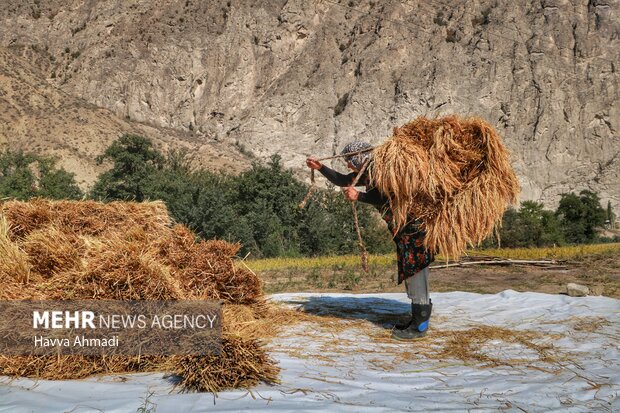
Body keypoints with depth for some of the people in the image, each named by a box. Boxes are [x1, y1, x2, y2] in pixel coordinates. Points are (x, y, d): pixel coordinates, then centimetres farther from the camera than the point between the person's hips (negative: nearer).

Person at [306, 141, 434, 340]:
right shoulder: (366, 173, 13)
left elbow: (386, 198, -25)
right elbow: (343, 180, 24)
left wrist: (358, 196, -26)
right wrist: (320, 168, 17)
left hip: (411, 224, -10)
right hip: (401, 227, 10)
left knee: (414, 268, -8)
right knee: (408, 270, 13)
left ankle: (420, 325, -2)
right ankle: (418, 318, 22)